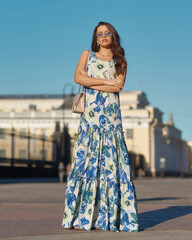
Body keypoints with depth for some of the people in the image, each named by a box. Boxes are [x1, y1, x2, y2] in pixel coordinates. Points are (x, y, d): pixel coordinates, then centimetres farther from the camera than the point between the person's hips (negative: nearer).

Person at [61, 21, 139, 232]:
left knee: (111, 162, -5)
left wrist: (92, 84, -6)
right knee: (86, 159, -6)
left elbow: (118, 86, -3)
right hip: (90, 114, 0)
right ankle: (82, 216, -5)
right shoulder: (87, 55, 15)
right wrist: (106, 81, -5)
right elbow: (78, 77, -2)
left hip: (111, 115, 1)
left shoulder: (120, 61, 15)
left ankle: (106, 216, -2)